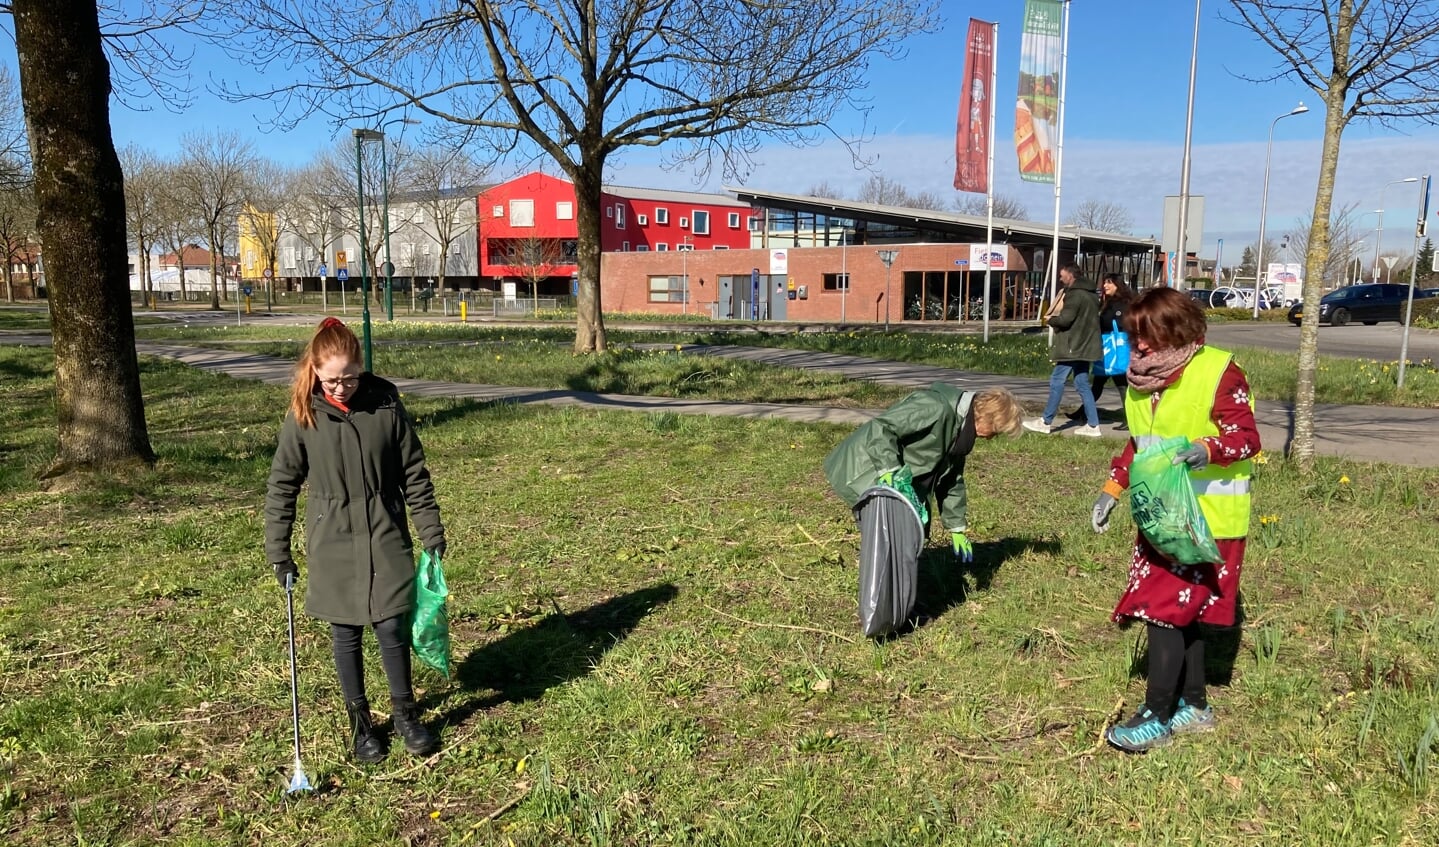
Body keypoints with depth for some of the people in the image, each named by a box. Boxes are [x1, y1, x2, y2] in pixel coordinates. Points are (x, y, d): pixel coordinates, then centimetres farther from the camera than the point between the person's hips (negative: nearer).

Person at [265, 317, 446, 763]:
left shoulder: (386, 404, -7)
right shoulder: (303, 416, -7)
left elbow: (414, 473, 0)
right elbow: (282, 485, 1)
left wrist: (432, 533, 2)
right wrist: (278, 552, 1)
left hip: (386, 537, 0)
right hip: (333, 544, 0)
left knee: (392, 627, 2)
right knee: (346, 633, 11)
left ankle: (405, 713, 24)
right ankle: (360, 722, 28)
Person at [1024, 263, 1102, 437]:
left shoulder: (1074, 294, -14)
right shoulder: (1091, 295, 16)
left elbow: (1065, 319, -21)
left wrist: (1051, 319, -1)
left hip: (1072, 347, -9)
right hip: (1085, 346, 9)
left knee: (1057, 381, -3)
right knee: (1083, 385, 10)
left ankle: (1045, 422, 1)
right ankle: (1093, 425, 9)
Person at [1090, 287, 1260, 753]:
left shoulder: (1219, 373, -14)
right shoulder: (1143, 378, 9)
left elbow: (1247, 438, -15)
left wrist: (1208, 449, -34)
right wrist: (1112, 490, 10)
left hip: (1207, 518, -7)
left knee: (1164, 610, -8)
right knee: (1183, 613, 15)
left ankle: (1157, 717, 4)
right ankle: (1194, 706, 29)